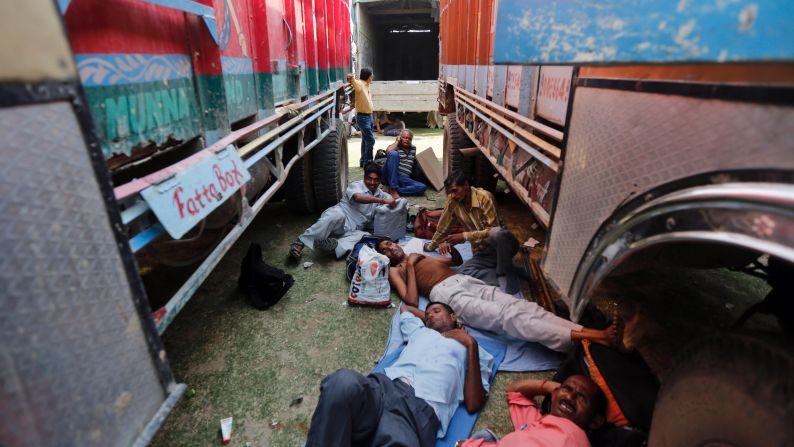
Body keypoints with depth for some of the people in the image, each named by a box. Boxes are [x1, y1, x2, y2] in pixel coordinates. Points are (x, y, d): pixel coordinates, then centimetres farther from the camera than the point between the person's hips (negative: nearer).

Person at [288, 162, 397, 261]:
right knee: (337, 216, -41)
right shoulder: (356, 186, -1)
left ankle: (335, 245, -47)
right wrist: (383, 201, -30)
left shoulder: (380, 194, 20)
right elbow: (358, 198, -24)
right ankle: (300, 243, -37)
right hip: (339, 220, -4)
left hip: (351, 230, 5)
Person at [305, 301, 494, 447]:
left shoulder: (478, 353, 25)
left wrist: (472, 345, 8)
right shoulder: (421, 331, 35)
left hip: (421, 409, -3)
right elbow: (405, 307, 56)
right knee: (344, 381, -33)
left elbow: (473, 405, 9)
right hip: (384, 385, 3)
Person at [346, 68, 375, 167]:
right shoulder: (359, 84, -16)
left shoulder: (366, 84, 9)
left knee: (366, 140, 16)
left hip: (368, 116, 9)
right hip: (362, 117, -9)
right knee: (370, 140, -11)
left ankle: (363, 162, 26)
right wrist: (351, 78, -55)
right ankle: (367, 163, -4)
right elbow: (351, 78, -36)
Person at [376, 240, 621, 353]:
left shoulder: (418, 255, 33)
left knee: (520, 305, -16)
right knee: (508, 317, -26)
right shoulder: (394, 271, 14)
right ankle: (593, 336, -38)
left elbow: (457, 261, 36)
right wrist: (410, 266, -4)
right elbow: (412, 300, -7)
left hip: (465, 281, 7)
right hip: (447, 294, -7)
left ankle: (590, 333, -29)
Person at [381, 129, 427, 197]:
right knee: (394, 154, -30)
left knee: (422, 187, -22)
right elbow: (388, 151, -17)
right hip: (390, 177, -4)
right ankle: (393, 189, -33)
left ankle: (390, 189, -24)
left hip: (404, 179, 4)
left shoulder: (413, 148, 23)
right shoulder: (395, 146, 7)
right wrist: (397, 141, -1)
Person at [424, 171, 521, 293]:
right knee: (461, 272, -26)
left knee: (497, 233, -41)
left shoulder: (483, 197, -18)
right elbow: (443, 228, 11)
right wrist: (430, 247, 17)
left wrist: (465, 236, -26)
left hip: (501, 246, -4)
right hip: (482, 252, 4)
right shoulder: (452, 201, -3)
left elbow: (493, 229, -23)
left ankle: (508, 275, -19)